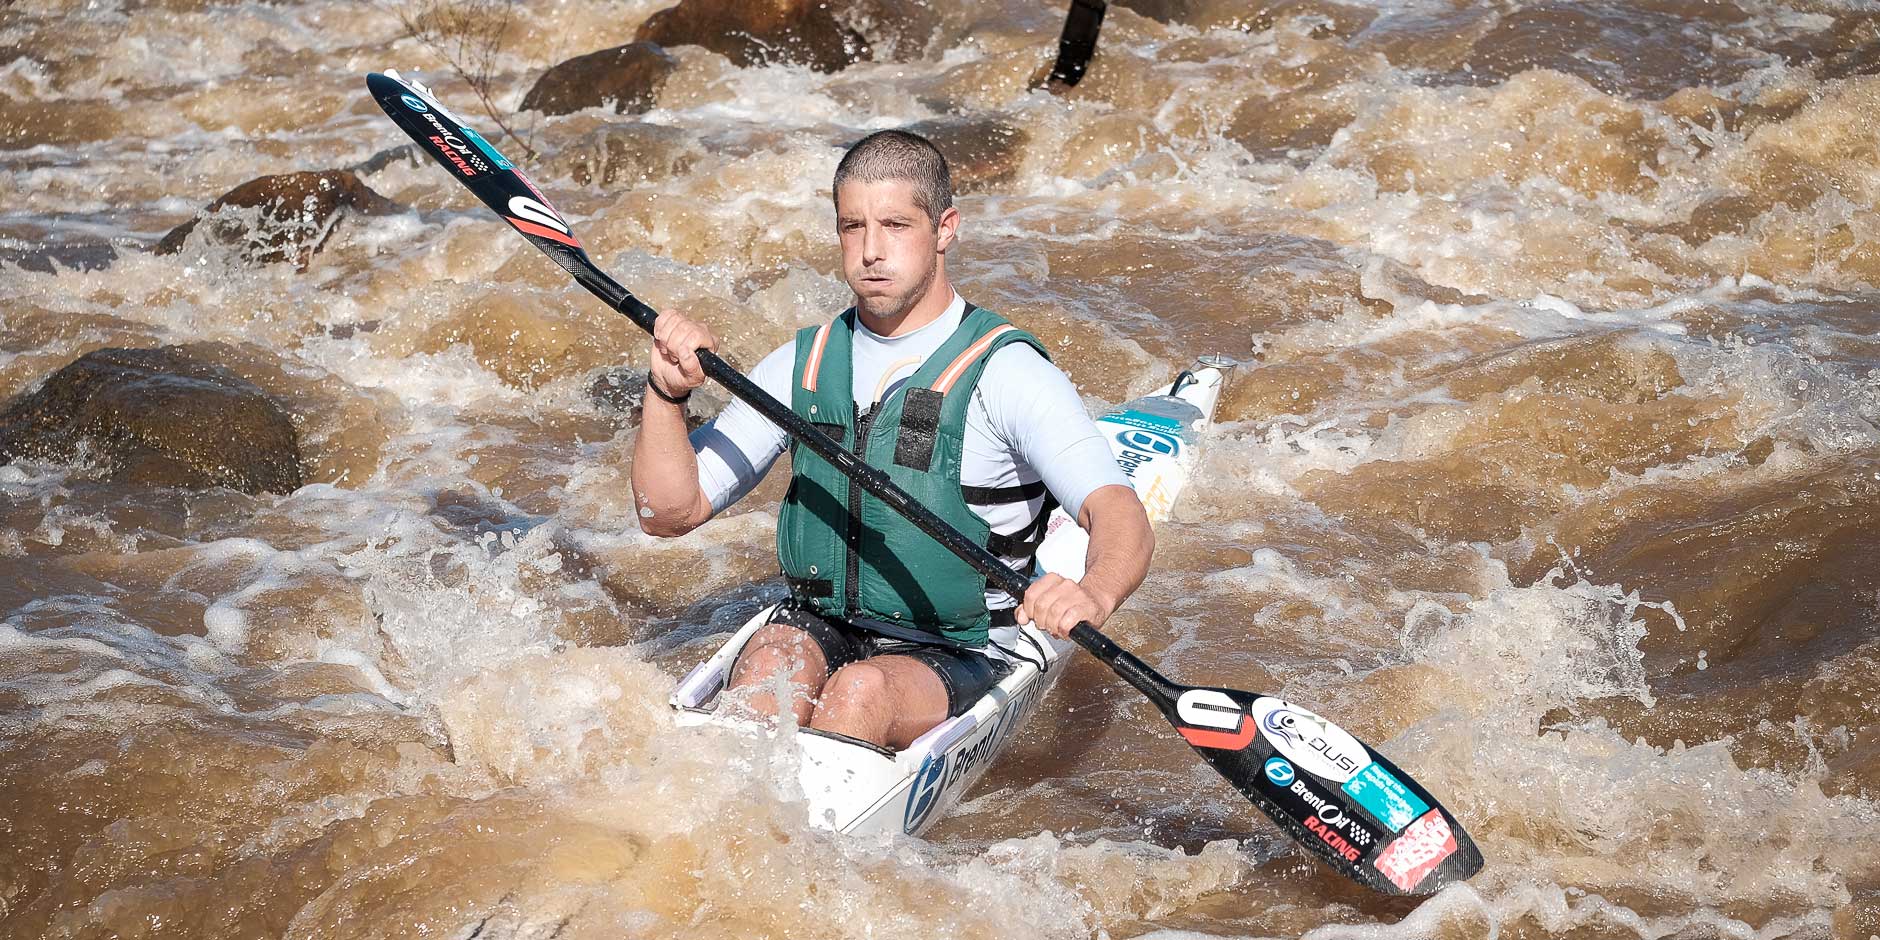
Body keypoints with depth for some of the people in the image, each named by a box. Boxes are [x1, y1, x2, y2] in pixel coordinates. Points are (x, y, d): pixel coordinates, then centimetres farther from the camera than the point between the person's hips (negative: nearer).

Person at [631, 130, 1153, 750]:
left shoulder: (1005, 371, -9)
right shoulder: (804, 366, 8)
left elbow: (1120, 517, -22)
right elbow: (670, 513, 8)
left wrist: (1094, 593, -46)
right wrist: (668, 391, -10)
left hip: (956, 663, -4)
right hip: (818, 632, 4)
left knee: (861, 691, -34)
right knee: (772, 658, -30)